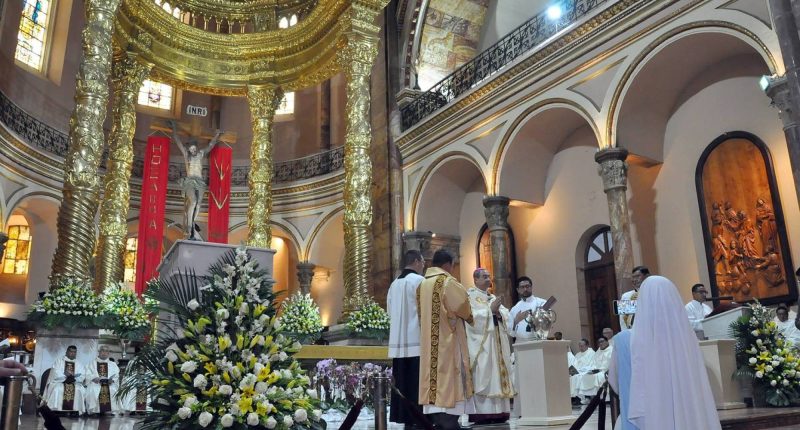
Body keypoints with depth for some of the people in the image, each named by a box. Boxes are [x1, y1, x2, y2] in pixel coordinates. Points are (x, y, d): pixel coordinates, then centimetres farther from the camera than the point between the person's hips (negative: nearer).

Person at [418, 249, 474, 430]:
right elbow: (462, 305, -9)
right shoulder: (448, 282, -12)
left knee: (434, 373, 8)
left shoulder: (422, 284, 10)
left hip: (429, 342, 7)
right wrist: (469, 317, 11)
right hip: (447, 340, -7)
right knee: (448, 376, -5)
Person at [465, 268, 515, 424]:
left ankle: (498, 412, 7)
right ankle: (482, 413, -10)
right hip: (480, 344, -7)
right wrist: (490, 310, -14)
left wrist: (498, 312, -10)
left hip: (497, 343, 7)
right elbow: (471, 317, -16)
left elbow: (507, 316, 10)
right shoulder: (469, 296, -1)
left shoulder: (493, 297, 20)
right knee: (482, 378, -10)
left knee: (498, 377, 4)